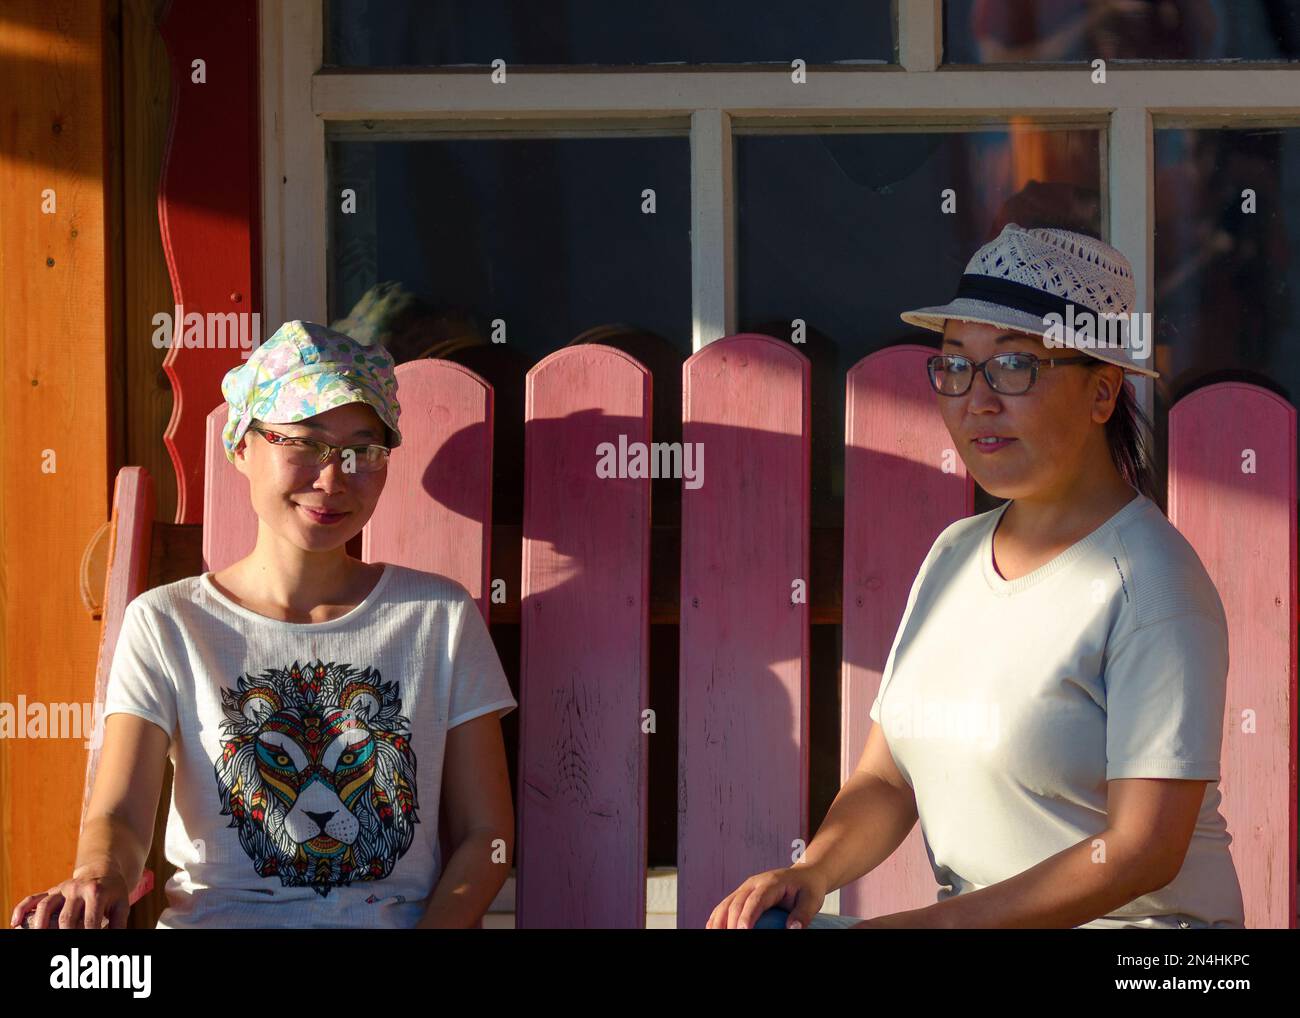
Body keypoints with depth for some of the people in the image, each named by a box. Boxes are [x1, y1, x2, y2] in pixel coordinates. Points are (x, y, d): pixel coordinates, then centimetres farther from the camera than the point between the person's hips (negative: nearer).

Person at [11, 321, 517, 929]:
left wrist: (437, 926, -12)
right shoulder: (166, 624, 8)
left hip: (397, 917, 0)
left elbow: (485, 833, 9)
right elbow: (120, 814, -3)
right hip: (214, 915, 0)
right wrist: (100, 876, -28)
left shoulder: (439, 616, 11)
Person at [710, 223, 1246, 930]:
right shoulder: (954, 555, 11)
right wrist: (813, 872, -9)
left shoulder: (1151, 580, -12)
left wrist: (936, 922, -22)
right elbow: (886, 780, 11)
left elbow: (1143, 851, -17)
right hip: (974, 923, 6)